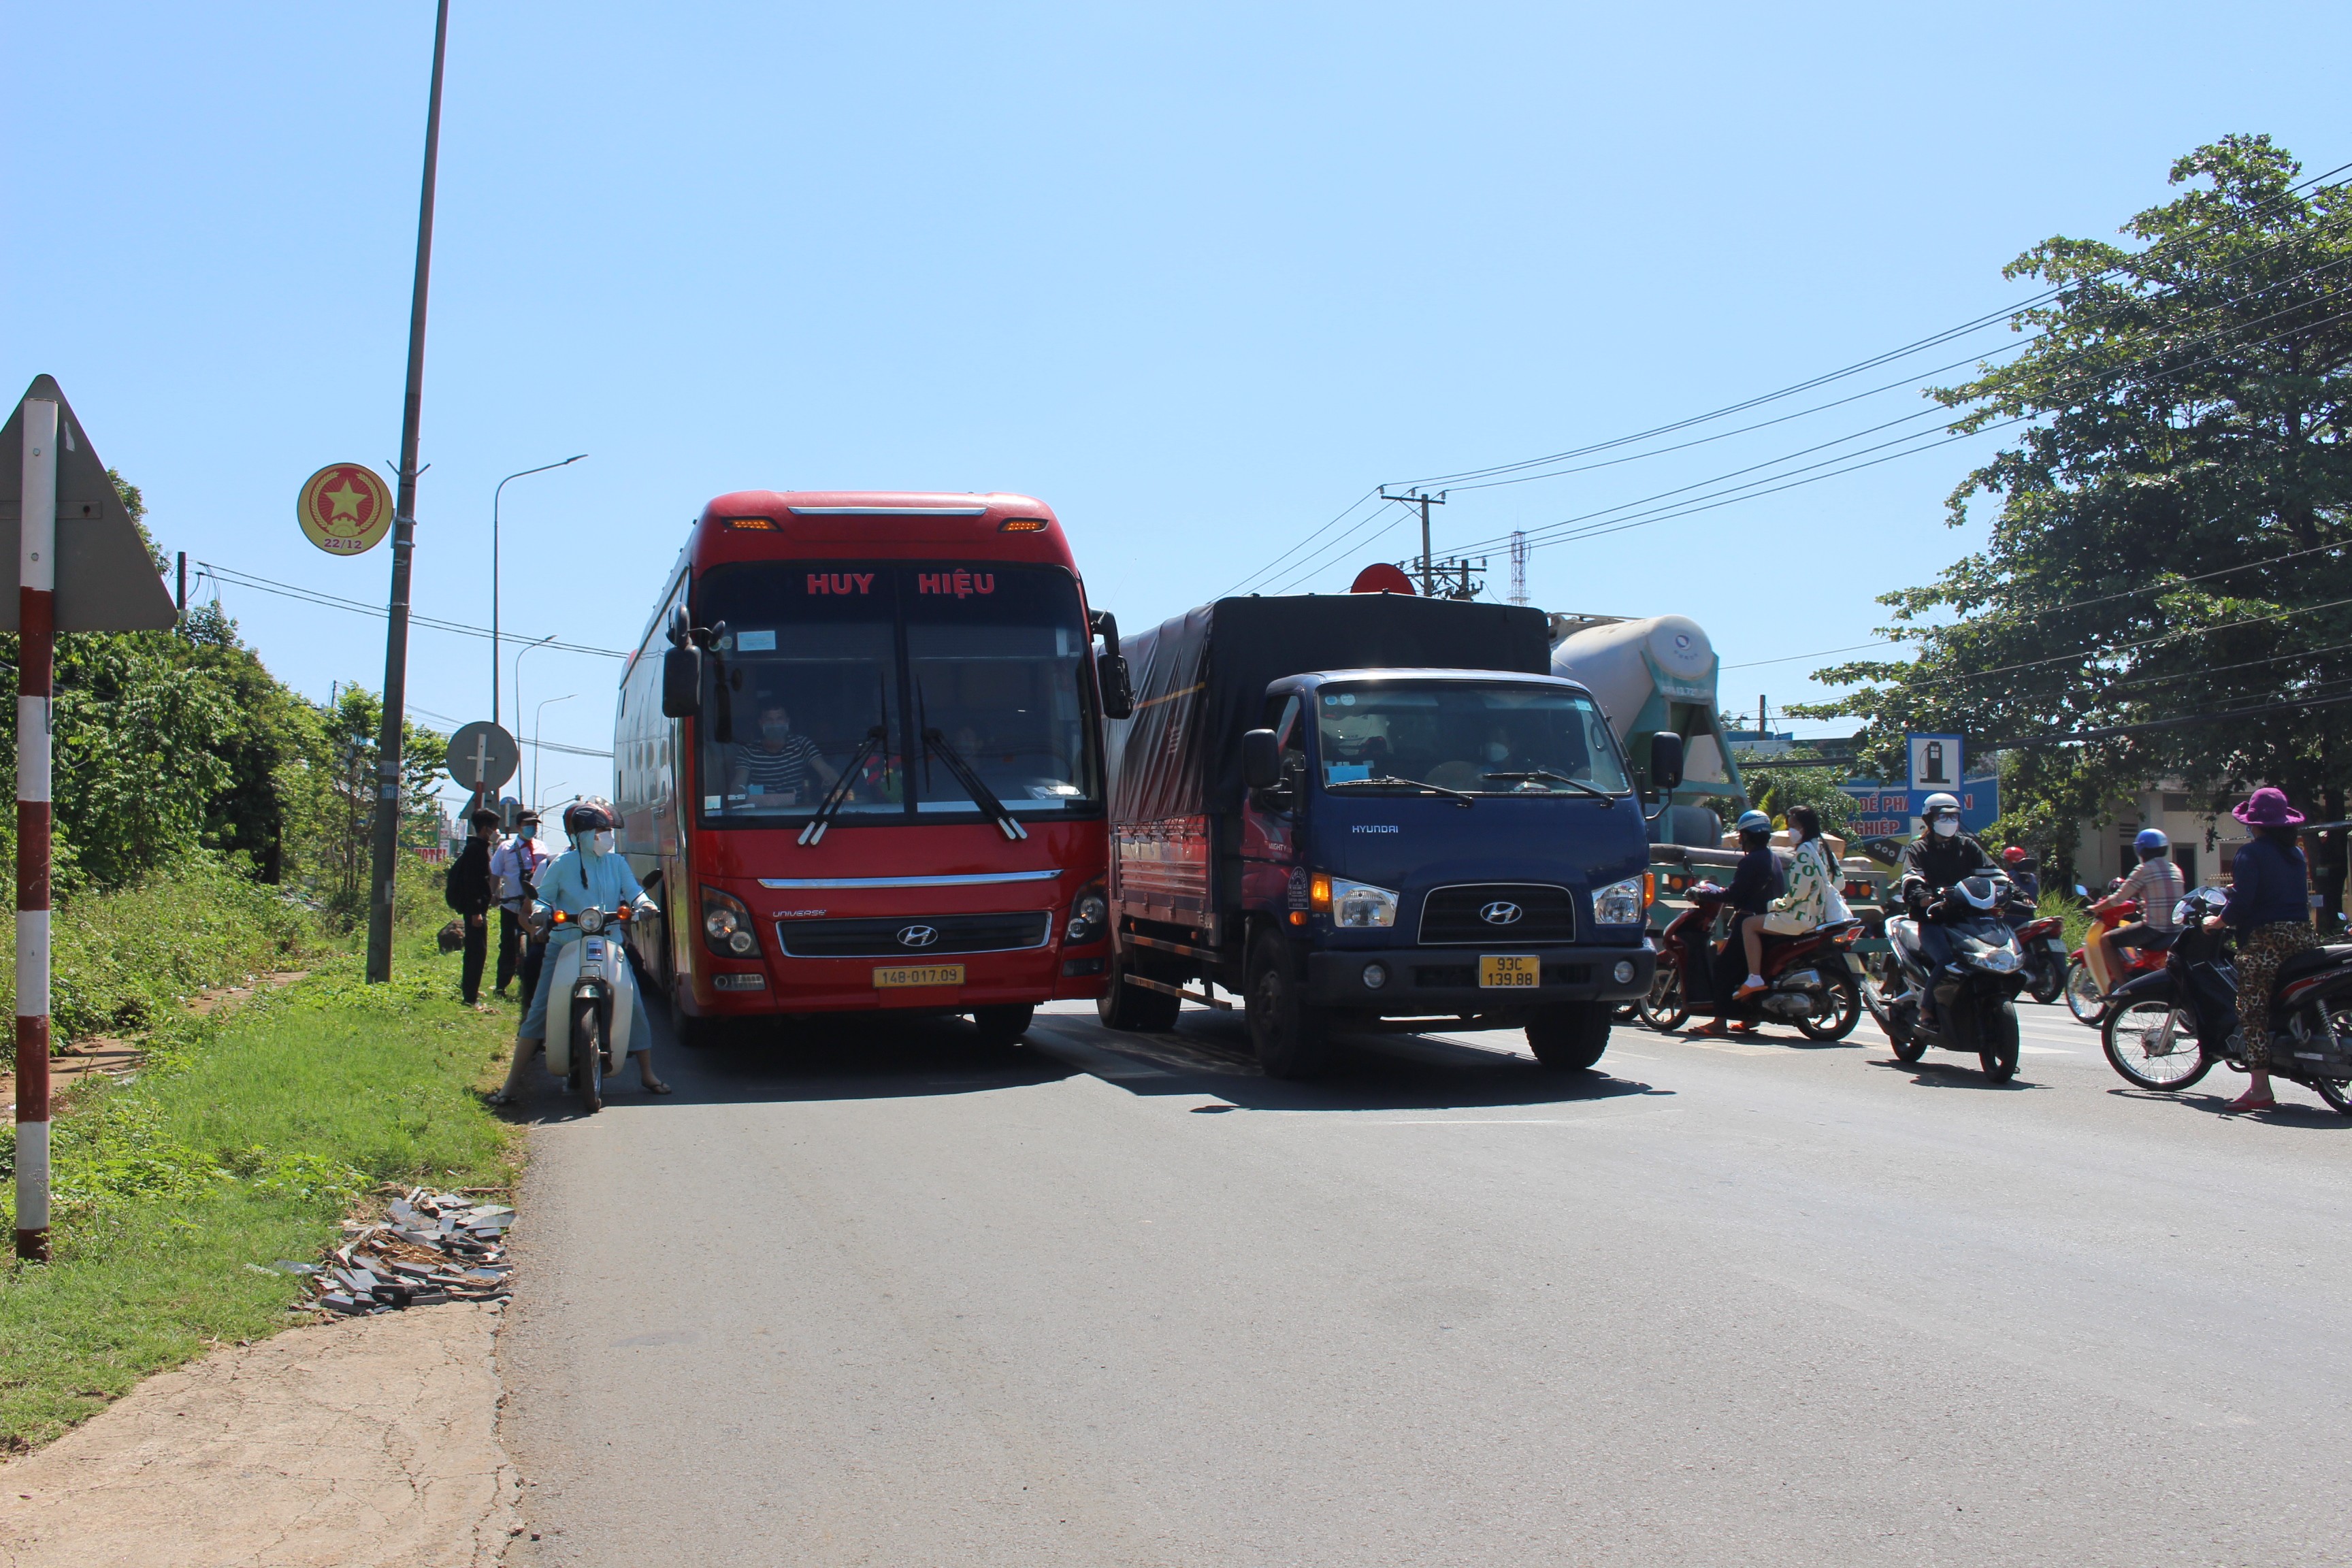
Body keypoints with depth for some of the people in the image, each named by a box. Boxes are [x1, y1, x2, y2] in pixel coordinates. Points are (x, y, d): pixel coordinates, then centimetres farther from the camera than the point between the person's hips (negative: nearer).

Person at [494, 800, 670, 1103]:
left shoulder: (617, 863, 9)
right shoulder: (563, 864, 2)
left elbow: (634, 893, 1)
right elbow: (543, 897, 5)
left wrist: (644, 904, -20)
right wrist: (540, 911, -17)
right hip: (565, 946, -2)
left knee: (633, 1005, -5)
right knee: (538, 1012, -6)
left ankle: (647, 1073, 10)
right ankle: (512, 1082, -1)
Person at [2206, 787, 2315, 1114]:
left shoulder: (2251, 854, -6)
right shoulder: (2297, 854, 16)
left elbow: (2242, 903, -15)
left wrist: (2216, 921, 2)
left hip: (2264, 938, -8)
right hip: (2302, 936, 8)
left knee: (2252, 1010, -9)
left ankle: (2260, 1089, -17)